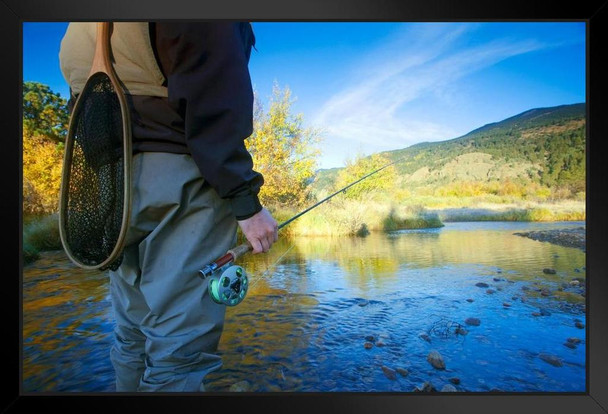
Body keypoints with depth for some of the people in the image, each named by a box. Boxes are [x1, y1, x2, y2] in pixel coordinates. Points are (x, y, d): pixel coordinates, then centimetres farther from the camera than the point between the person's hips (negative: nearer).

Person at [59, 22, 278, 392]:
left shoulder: (80, 30, 24)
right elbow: (211, 100, -15)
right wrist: (245, 200, -15)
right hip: (180, 181, -8)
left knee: (133, 334, 17)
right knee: (183, 343, -1)